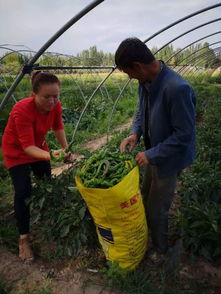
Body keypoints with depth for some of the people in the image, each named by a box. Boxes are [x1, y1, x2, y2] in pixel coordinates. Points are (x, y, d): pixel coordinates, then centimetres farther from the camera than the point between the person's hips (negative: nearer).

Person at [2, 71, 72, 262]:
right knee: (23, 192, -11)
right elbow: (27, 146, -38)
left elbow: (58, 127, -1)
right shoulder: (22, 110, -37)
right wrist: (51, 155, -54)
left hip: (38, 146, 6)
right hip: (17, 151, -5)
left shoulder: (56, 105, -20)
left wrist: (65, 149, -9)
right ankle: (23, 239, 3)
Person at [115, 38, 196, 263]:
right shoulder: (145, 82, -6)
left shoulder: (178, 89, -32)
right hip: (153, 153, 8)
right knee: (146, 200, 24)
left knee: (156, 210, 9)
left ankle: (160, 249, 38)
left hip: (168, 159, -8)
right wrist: (135, 133, -8)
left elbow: (184, 135, -26)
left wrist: (151, 155, -22)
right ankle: (145, 237, 51)